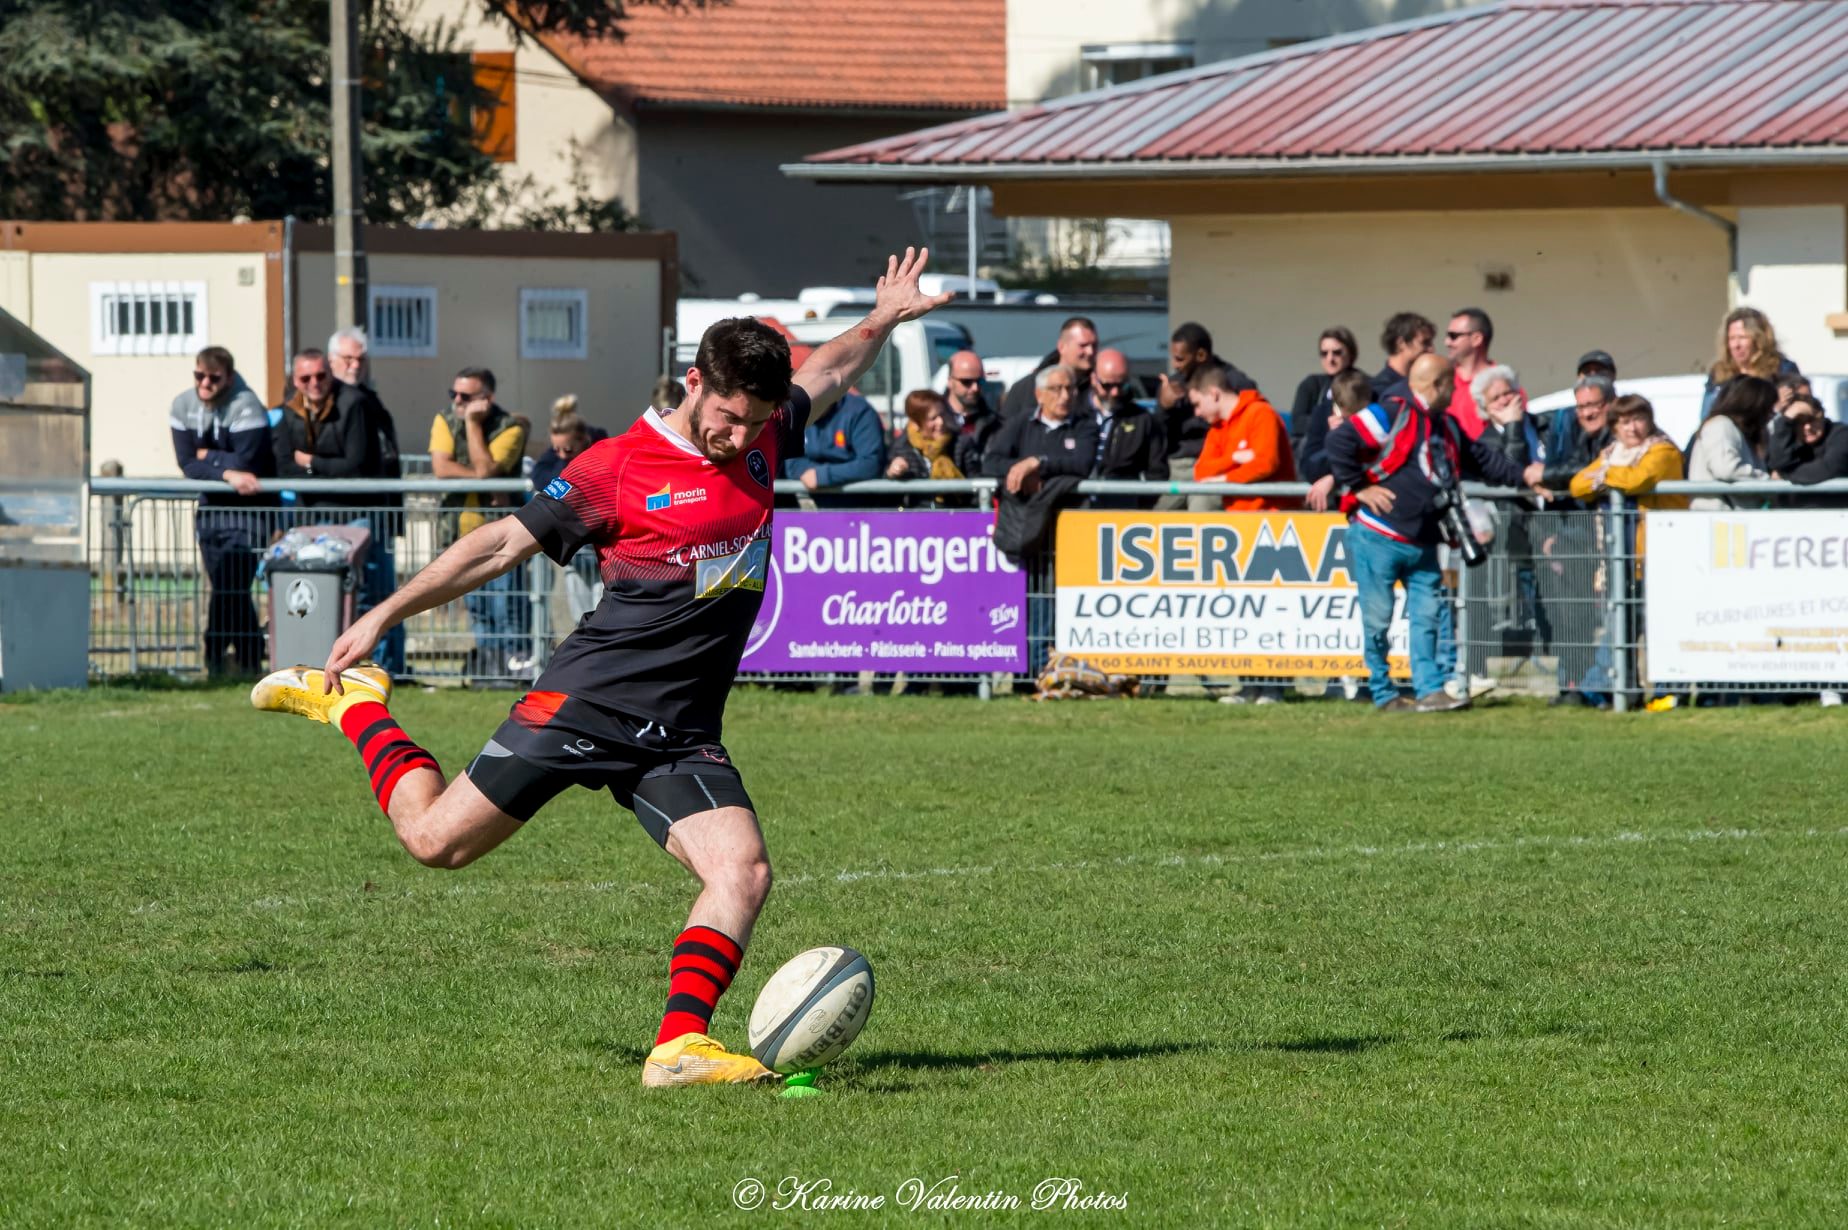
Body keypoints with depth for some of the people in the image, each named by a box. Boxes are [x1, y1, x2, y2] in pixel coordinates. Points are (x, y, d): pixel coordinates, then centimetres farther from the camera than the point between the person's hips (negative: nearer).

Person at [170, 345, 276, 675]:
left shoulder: (246, 406, -17)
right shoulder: (184, 406, 0)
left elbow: (247, 463, -24)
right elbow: (187, 463, -8)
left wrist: (208, 456, -11)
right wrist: (227, 472, -21)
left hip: (247, 509, -6)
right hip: (210, 507, 6)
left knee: (230, 585, -14)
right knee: (227, 588, 9)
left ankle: (215, 657, -7)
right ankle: (249, 658, 19)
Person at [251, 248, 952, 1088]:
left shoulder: (759, 444, 8)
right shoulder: (620, 467, -9)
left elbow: (825, 375, 31)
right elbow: (502, 546, -4)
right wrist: (383, 616, -2)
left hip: (682, 735, 5)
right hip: (588, 701, -5)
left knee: (743, 872, -18)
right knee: (435, 840, 0)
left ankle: (679, 1046, -21)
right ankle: (349, 701, 26)